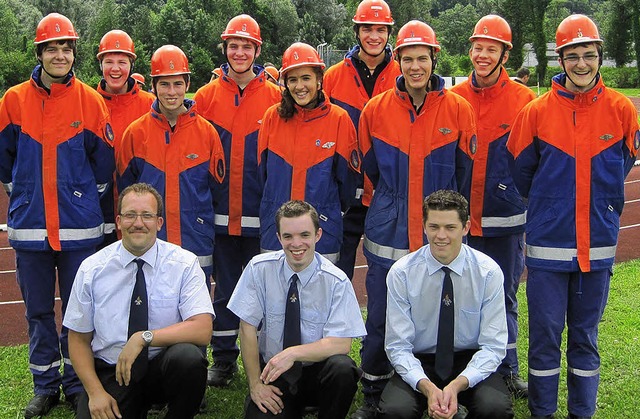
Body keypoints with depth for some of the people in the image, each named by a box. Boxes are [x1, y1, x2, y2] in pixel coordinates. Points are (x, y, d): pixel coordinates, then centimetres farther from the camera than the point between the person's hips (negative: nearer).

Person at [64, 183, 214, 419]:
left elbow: (202, 330, -17)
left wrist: (144, 337, -26)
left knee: (188, 356, -32)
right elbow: (78, 340, 3)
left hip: (164, 368, -1)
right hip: (110, 372, 1)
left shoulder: (184, 264, -7)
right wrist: (95, 391, -10)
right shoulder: (91, 269, -2)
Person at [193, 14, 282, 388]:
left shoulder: (275, 97, 0)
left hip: (261, 212, -1)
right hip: (221, 212, 1)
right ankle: (223, 359, 23)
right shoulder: (207, 97, 4)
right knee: (225, 287, 11)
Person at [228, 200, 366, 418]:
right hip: (271, 371, 1)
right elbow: (247, 328, -5)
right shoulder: (259, 268, -6)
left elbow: (341, 343, -16)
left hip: (318, 371, -1)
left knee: (342, 368, -32)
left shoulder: (336, 281, -10)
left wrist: (293, 353, -30)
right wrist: (256, 383, -11)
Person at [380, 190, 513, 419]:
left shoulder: (488, 272, -9)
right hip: (418, 363, 0)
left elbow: (493, 346, -9)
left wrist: (457, 385, -25)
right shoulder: (401, 273, -10)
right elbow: (398, 346, -10)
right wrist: (427, 387, -27)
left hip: (470, 362, 1)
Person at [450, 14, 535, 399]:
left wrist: (525, 194, -2)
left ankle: (507, 370, 25)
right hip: (460, 215, 2)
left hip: (506, 217, -1)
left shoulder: (524, 99, -3)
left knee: (504, 296, 10)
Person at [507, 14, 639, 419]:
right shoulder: (537, 111, -5)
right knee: (545, 335, 5)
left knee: (586, 336, 12)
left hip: (598, 243, 1)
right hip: (547, 244, -1)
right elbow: (521, 172, 9)